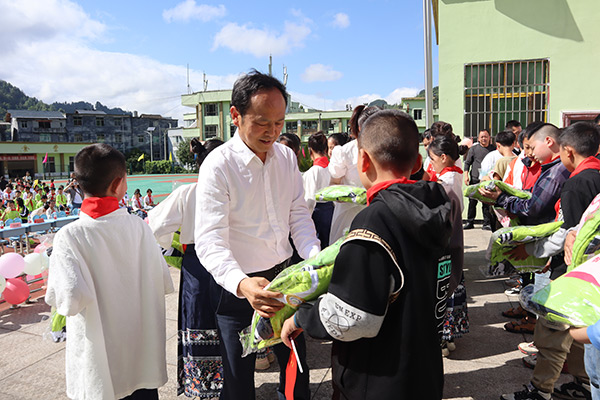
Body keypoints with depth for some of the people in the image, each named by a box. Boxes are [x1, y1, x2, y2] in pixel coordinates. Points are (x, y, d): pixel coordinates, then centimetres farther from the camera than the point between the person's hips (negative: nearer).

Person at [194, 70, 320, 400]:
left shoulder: (287, 157, 0)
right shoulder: (218, 166, -19)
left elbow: (298, 213, 4)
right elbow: (210, 241, -25)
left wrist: (315, 256, -14)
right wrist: (242, 284, -42)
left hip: (285, 275, 5)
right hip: (238, 287, -5)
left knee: (296, 365, 22)